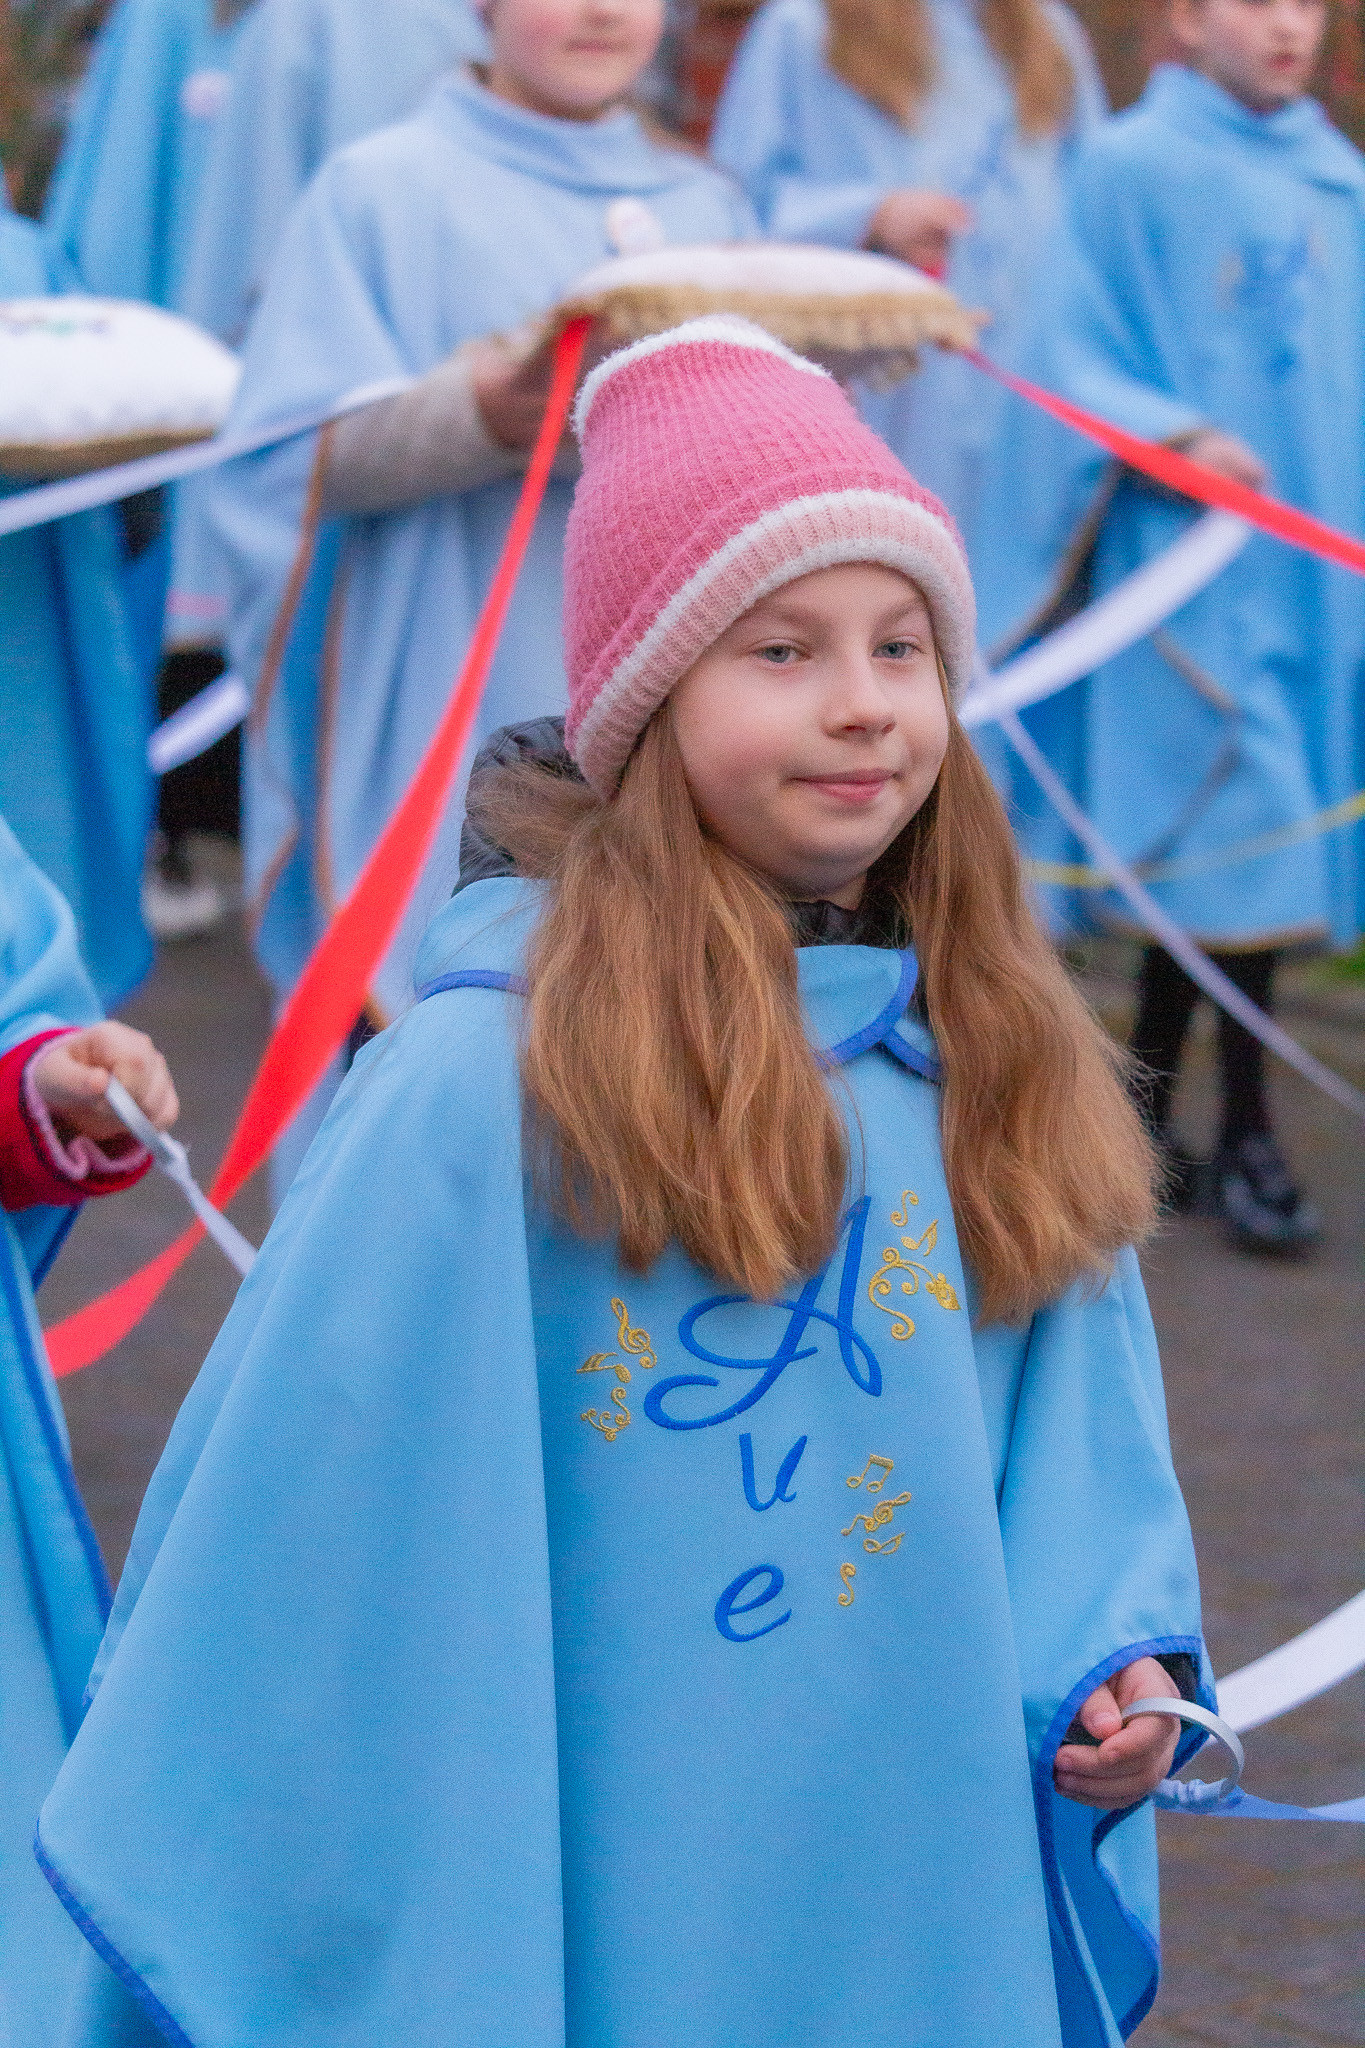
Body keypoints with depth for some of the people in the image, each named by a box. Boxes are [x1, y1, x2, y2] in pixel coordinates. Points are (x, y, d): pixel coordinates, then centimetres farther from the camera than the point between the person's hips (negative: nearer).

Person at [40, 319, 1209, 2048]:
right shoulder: (489, 1078, -16)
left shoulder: (1000, 1062, 2)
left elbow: (1070, 1448, 11)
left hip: (927, 1891, 5)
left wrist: (1114, 1672, -6)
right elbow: (321, 1503, -10)